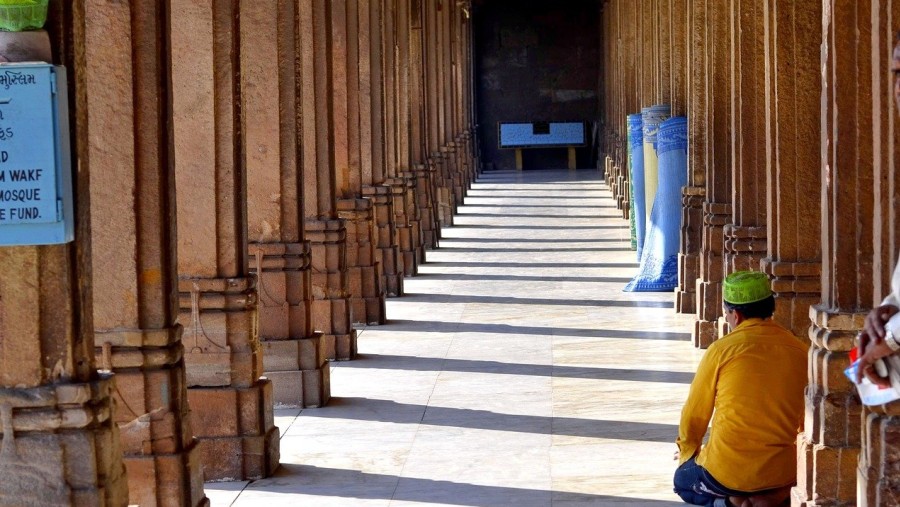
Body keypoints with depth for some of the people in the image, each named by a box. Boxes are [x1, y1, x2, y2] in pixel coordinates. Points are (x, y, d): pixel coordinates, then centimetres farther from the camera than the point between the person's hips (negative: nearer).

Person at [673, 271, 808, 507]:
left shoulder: (721, 350, -8)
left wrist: (687, 451, 23)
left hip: (725, 474, -3)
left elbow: (694, 414, 3)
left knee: (683, 480, 30)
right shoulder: (800, 352, 0)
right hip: (782, 473, 3)